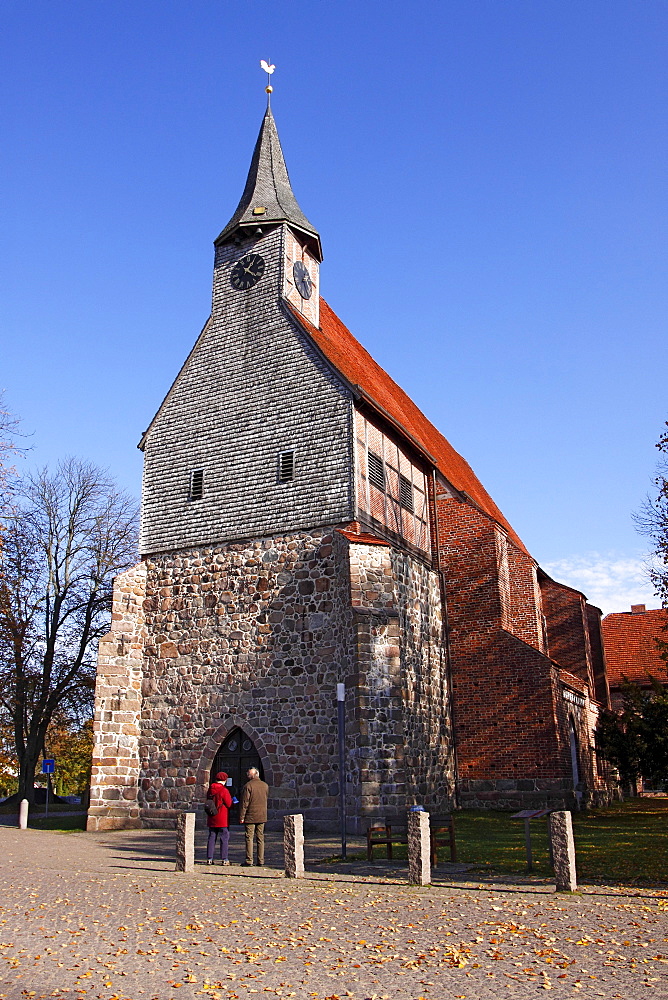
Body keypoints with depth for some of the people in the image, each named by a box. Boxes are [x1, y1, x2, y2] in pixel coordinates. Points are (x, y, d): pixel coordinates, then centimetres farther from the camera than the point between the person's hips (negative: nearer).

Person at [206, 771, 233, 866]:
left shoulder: (210, 790, 7)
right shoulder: (224, 790, -13)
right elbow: (229, 804, -11)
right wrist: (232, 801, 8)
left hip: (211, 819, 6)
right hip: (222, 819, -6)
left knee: (211, 838, 10)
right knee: (225, 838, 0)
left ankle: (209, 859, 9)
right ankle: (224, 859, -2)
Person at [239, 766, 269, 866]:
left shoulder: (248, 786, -11)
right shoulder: (265, 785, 5)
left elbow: (244, 802, -12)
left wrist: (241, 816, -8)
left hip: (250, 816, -5)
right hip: (262, 816, 5)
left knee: (249, 838, 0)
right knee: (260, 838, 10)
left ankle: (249, 861, -1)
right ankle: (261, 860, 11)